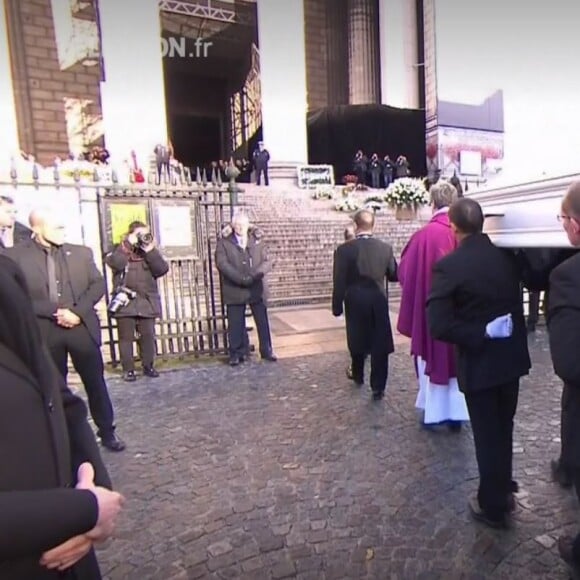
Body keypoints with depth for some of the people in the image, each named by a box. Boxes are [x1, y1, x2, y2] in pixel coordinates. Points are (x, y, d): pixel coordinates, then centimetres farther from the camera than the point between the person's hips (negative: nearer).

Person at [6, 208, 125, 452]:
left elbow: (98, 285, 2)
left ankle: (107, 432, 23)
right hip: (45, 332, -1)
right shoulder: (16, 256, -2)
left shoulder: (81, 252, 6)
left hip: (82, 328, 2)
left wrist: (77, 312, -12)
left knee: (96, 382, 8)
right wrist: (55, 312, -16)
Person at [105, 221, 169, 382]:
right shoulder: (120, 250, 3)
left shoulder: (151, 252, 10)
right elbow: (115, 264, -20)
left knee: (148, 335, 6)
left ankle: (148, 366, 20)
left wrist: (150, 251, -11)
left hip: (146, 302, 2)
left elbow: (162, 270, -5)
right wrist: (128, 245, -17)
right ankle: (128, 369, 11)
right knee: (126, 337, 2)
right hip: (125, 302, -2)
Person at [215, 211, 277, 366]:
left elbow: (266, 262, 2)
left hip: (257, 289, 2)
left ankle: (266, 351, 20)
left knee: (263, 322, 7)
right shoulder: (224, 242, 2)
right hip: (235, 290, -2)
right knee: (236, 324, 3)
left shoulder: (257, 241, 10)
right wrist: (241, 279, -20)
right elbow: (222, 263, -10)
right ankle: (236, 354, 15)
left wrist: (255, 274, -18)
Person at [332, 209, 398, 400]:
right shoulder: (386, 248, -5)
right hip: (379, 303, 1)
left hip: (355, 303, -1)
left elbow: (339, 282, -11)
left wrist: (337, 307, -2)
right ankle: (378, 387, 9)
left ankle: (358, 375, 38)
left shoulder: (344, 250, -12)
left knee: (357, 341, 18)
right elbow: (394, 276, 5)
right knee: (379, 344, 6)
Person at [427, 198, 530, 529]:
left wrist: (481, 334, -19)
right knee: (504, 429, 23)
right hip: (512, 356, 6)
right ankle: (504, 491, 42)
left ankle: (494, 507, 28)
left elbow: (439, 326, -27)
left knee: (487, 435, 11)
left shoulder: (448, 266, -20)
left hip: (479, 362, -5)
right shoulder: (508, 257, -2)